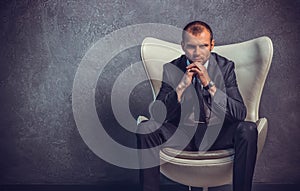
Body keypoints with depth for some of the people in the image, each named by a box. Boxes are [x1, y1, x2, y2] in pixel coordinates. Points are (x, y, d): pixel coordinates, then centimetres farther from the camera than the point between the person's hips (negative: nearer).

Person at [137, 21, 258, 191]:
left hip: (217, 134, 0)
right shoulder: (171, 69, -2)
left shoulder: (225, 67, -3)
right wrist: (181, 86, -23)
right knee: (146, 128, -23)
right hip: (182, 134, 1)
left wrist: (210, 85, -24)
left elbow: (241, 114, -14)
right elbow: (157, 115, -10)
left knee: (248, 129, -29)